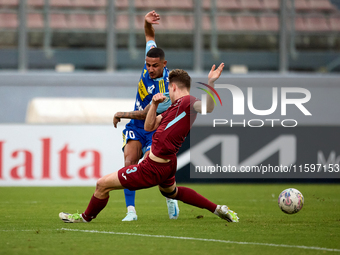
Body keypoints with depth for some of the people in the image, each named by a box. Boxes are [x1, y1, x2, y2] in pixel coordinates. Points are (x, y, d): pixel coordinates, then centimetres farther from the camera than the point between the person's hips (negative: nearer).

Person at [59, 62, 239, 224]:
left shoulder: (187, 102, -17)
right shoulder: (177, 105, 14)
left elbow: (208, 108, -39)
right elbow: (149, 126, 15)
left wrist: (211, 83, -53)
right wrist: (155, 104, 0)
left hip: (153, 168, -11)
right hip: (167, 163, 11)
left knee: (102, 184, 1)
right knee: (172, 192, 41)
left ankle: (86, 217, 26)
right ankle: (218, 209, 38)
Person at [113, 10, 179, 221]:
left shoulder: (166, 89, -29)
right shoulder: (151, 57, -8)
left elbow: (145, 114, -23)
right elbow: (150, 36, 10)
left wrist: (121, 115, -12)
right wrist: (147, 23, -11)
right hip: (135, 126, 6)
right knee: (130, 162, -16)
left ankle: (171, 196, 15)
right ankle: (131, 210, -20)